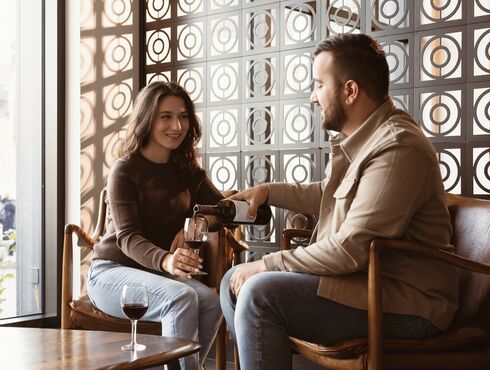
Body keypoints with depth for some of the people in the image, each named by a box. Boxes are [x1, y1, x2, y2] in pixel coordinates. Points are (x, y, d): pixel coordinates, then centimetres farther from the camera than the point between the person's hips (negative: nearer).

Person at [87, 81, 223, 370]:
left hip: (156, 273, 5)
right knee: (182, 298, -33)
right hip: (113, 270, -5)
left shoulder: (187, 170, 8)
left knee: (212, 302, -26)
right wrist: (166, 261, -42)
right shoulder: (125, 171, -10)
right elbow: (128, 237, -20)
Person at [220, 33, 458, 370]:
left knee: (259, 293, -25)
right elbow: (329, 195, 30)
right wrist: (268, 191, 20)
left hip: (405, 303, -10)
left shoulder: (396, 149, -22)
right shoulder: (359, 138, 11)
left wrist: (266, 265, -17)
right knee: (235, 282, 7)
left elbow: (350, 250, -26)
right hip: (360, 276, 10)